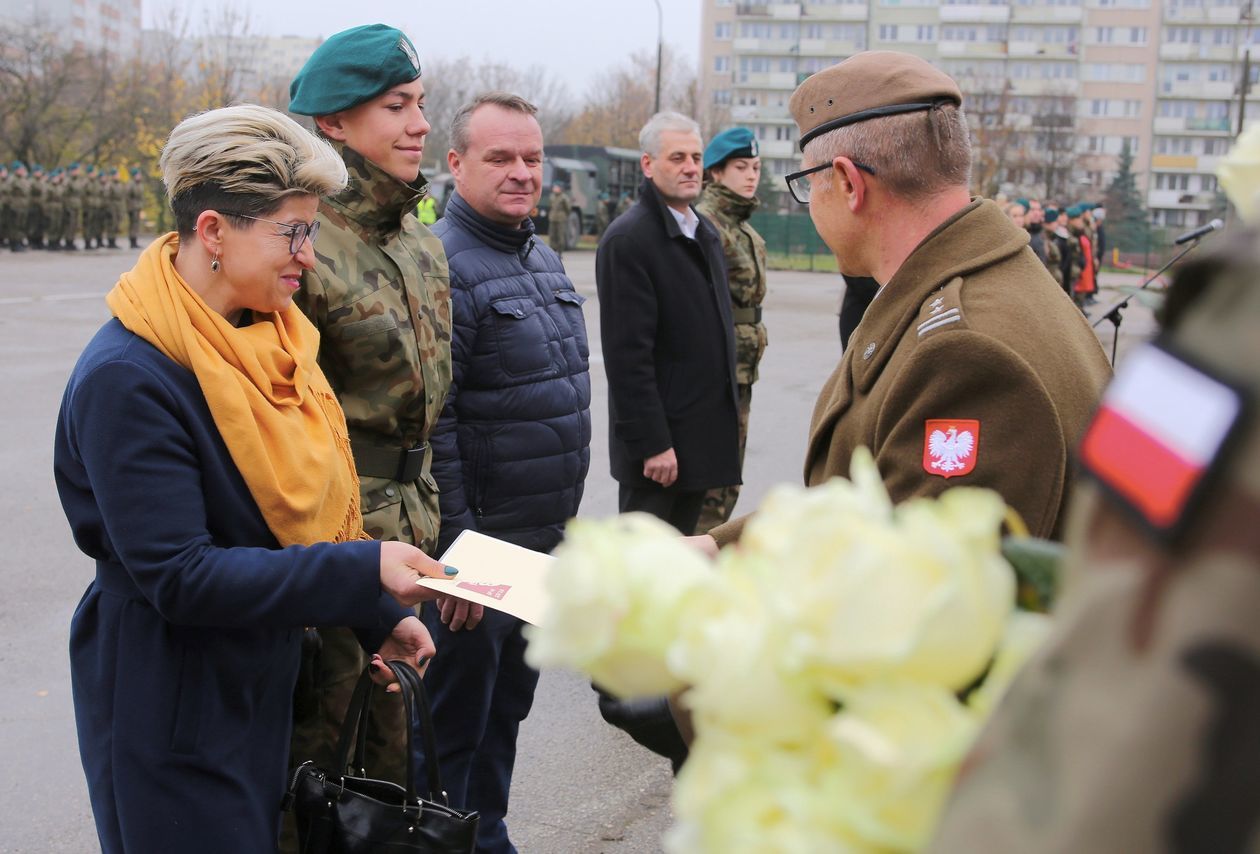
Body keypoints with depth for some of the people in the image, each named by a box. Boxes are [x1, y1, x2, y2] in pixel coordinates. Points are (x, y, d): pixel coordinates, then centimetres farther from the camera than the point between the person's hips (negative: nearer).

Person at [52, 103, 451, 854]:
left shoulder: (270, 335, 3)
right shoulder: (128, 377, -23)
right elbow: (177, 576, -27)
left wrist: (381, 616, 8)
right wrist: (364, 573, -31)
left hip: (266, 681, 8)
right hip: (176, 717, -8)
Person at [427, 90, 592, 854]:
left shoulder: (546, 260, 12)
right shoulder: (443, 265, -17)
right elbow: (429, 426, -22)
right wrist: (457, 550, -22)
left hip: (544, 536, 9)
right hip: (478, 542, -9)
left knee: (508, 705, 20)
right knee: (456, 719, 5)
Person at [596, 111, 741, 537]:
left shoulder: (706, 234, 14)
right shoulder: (627, 239, -14)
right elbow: (627, 354, -19)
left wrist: (724, 416, 16)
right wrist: (652, 442, -21)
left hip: (704, 433, 8)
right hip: (659, 441, -8)